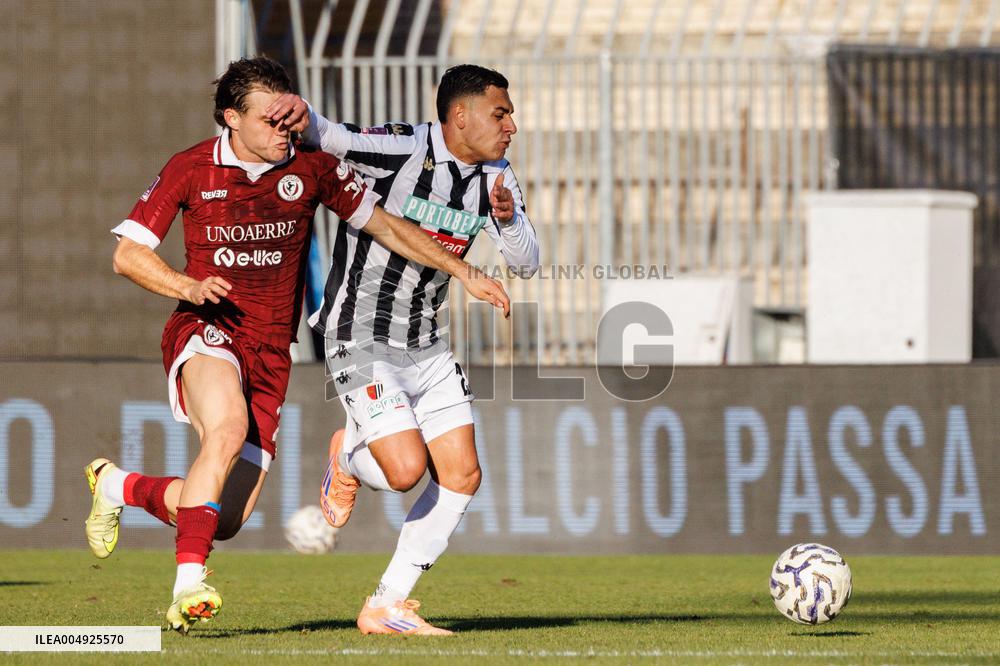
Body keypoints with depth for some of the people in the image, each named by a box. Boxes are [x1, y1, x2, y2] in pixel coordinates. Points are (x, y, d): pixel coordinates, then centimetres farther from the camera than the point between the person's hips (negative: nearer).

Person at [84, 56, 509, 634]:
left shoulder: (311, 167, 0)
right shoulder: (191, 169, -5)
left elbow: (384, 226, 8)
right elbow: (128, 254, -1)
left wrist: (463, 271, 1)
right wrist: (189, 287, -19)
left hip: (271, 352, 3)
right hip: (206, 331, -3)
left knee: (226, 519, -1)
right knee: (229, 429, -37)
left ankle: (118, 486, 28)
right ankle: (190, 582, -34)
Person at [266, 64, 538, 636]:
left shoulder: (496, 178, 3)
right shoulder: (402, 149, -17)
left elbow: (526, 263, 1)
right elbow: (330, 139, -28)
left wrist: (507, 218, -20)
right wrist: (304, 115, -52)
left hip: (428, 344, 7)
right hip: (362, 340, -7)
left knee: (462, 476, 1)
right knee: (406, 470, -19)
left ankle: (386, 608, 12)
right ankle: (348, 455, 19)